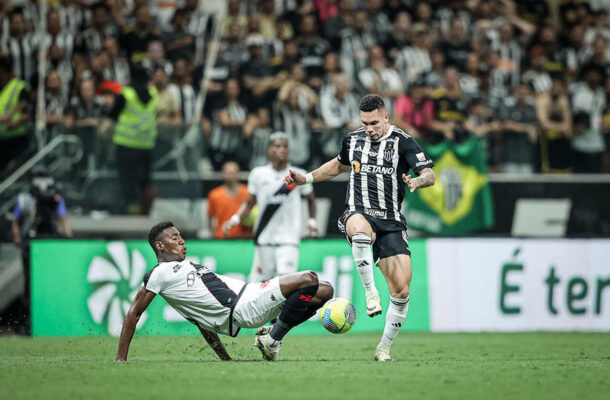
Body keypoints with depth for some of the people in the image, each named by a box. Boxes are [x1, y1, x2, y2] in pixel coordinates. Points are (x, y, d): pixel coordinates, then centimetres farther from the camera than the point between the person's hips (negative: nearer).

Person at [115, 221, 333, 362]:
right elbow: (134, 313, -4)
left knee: (324, 291, 0)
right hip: (241, 310, -9)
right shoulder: (158, 274, -2)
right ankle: (273, 339, -13)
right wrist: (121, 360, -9)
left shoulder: (187, 266, 26)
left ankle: (272, 334, 3)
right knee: (308, 280, -21)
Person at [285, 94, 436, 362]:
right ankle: (369, 289, -27)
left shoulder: (402, 142, -2)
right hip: (358, 213, 0)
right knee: (361, 229, -42)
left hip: (391, 223, 0)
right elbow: (339, 164, 32)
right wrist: (306, 178, 24)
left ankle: (384, 348, 10)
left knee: (401, 292, -8)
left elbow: (429, 175, -8)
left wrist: (417, 182, -31)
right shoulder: (353, 140, 10)